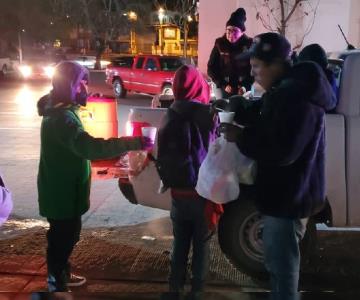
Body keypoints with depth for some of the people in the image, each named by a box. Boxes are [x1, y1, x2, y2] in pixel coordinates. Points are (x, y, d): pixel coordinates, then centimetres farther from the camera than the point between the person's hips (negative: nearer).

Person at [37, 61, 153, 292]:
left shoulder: (61, 109, 8)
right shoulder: (61, 116, -27)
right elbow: (90, 147, -41)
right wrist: (133, 143, -42)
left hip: (64, 189, 10)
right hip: (62, 192, -10)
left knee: (66, 235, 23)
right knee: (63, 238, 5)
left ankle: (61, 276, 41)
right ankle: (57, 286, 22)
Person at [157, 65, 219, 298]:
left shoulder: (169, 117, 0)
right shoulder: (209, 115, -13)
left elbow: (161, 155, 8)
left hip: (178, 191, 3)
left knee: (179, 242, 15)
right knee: (201, 243, 10)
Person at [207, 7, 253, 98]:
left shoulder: (249, 44, -5)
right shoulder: (220, 44, -4)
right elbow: (211, 68, 0)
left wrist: (246, 86, -14)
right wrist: (223, 85, -11)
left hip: (244, 90, 0)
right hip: (225, 90, 0)